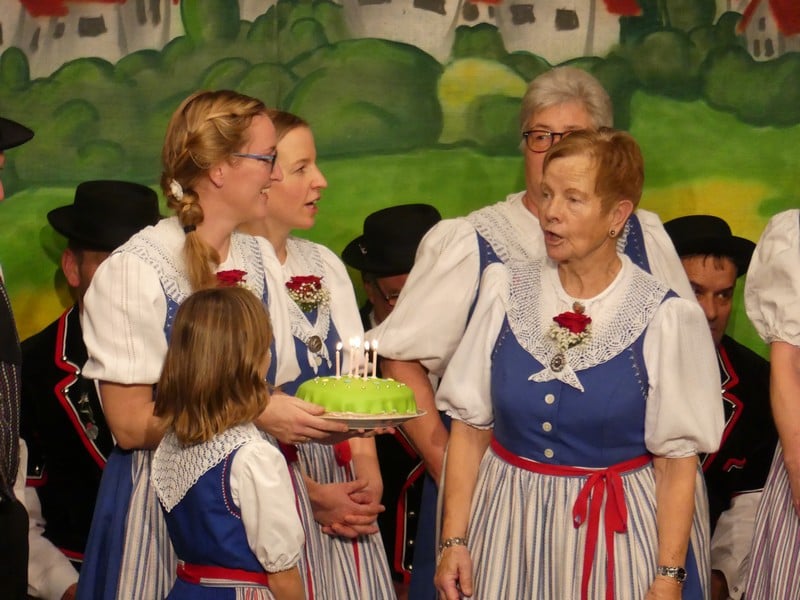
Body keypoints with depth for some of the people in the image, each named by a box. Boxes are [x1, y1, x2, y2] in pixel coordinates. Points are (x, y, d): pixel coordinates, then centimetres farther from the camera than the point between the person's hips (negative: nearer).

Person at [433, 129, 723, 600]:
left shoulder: (666, 319, -9)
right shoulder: (505, 291, -1)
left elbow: (677, 461, -7)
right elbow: (470, 426, 1)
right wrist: (454, 540, -3)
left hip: (619, 534, -2)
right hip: (509, 526, 3)